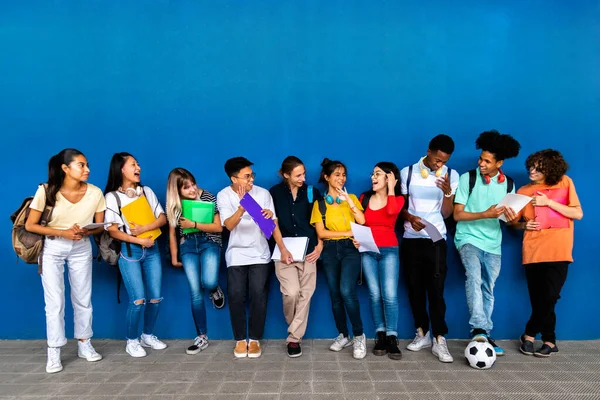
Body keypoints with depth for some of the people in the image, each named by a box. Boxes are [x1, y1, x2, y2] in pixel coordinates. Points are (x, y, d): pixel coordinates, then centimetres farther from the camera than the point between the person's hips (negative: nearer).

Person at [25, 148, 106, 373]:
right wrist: (63, 232, -23)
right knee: (55, 302, -2)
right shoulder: (46, 191, -19)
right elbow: (30, 225, -13)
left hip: (81, 248, 2)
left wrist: (85, 231, -23)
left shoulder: (95, 193, -14)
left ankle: (84, 345, 25)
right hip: (52, 248, -2)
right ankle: (54, 353, 11)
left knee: (83, 298, 9)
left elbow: (100, 225, -2)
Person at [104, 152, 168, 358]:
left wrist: (144, 228, -12)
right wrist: (139, 240, -15)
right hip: (129, 251, -4)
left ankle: (148, 335, 24)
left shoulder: (147, 191, 10)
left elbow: (162, 218, 5)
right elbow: (113, 231, -8)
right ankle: (132, 341, 11)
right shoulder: (112, 197, -3)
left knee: (155, 298, 3)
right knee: (138, 299, -10)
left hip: (151, 250, 4)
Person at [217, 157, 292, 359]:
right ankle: (240, 339, 15)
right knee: (236, 296, -3)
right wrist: (242, 208, -37)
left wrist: (283, 249, -17)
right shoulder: (224, 196, -6)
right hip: (236, 254, 0)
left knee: (258, 295, -6)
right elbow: (229, 225, -19)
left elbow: (273, 224, -4)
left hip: (259, 254, 0)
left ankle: (255, 339, 11)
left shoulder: (263, 193, -5)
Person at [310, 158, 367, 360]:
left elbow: (362, 222, -4)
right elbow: (321, 233, -3)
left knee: (346, 291, -19)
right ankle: (343, 335, 20)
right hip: (330, 251, 2)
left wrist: (348, 200, -10)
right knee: (335, 294, 4)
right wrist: (347, 232, -9)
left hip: (350, 248, -1)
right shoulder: (319, 204, 7)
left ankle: (359, 335, -6)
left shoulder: (351, 198, 10)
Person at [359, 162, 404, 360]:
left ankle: (392, 338, -2)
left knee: (390, 295, -10)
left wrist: (391, 187, -9)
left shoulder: (398, 199, 4)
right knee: (375, 294, -1)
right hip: (367, 251, 2)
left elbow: (392, 210, -20)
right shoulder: (364, 198, 10)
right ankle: (380, 336, 7)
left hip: (389, 251, -2)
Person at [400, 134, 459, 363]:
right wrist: (410, 218, -15)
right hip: (411, 239, 1)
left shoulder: (451, 175, 0)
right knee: (415, 288, 7)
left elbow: (446, 213, -1)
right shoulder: (408, 172, 0)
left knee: (436, 289, -7)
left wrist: (447, 192, -18)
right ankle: (422, 333, 20)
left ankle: (439, 340, -2)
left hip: (436, 239, -1)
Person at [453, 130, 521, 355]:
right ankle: (479, 328, -29)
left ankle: (485, 334, 19)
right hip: (469, 238, -4)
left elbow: (509, 219, 9)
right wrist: (486, 214, -22)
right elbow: (457, 215, -10)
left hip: (493, 244, 4)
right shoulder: (468, 178, -8)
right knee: (474, 277, -28)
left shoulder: (508, 184, 4)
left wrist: (512, 219, -15)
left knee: (488, 289, 9)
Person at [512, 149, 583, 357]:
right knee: (539, 299, 2)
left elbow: (578, 214, -4)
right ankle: (549, 341, 17)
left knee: (549, 297, -10)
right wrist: (524, 225, -10)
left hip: (558, 251, -2)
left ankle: (529, 335, 7)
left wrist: (549, 202, -13)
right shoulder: (524, 191, 7)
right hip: (533, 252, 2)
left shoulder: (564, 183, 3)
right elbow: (514, 222, 13)